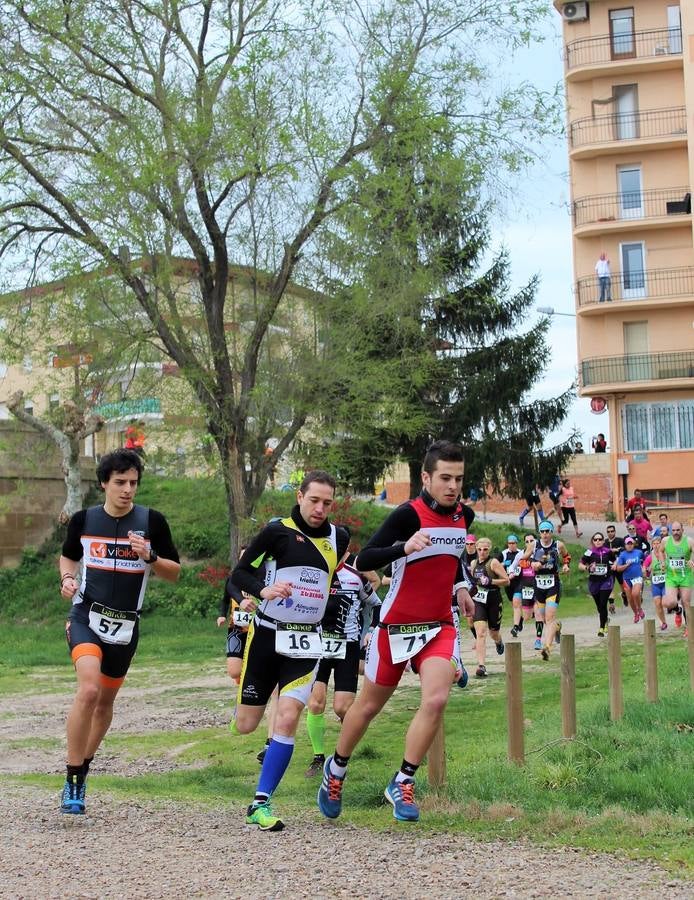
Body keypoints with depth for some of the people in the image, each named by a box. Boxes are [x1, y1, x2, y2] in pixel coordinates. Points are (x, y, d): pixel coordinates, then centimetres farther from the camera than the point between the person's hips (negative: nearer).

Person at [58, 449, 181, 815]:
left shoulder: (152, 521, -3)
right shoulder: (83, 519, 0)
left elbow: (174, 573, 1)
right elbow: (68, 556, 19)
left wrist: (149, 556, -18)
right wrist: (67, 578, -2)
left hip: (125, 624, 2)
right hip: (86, 617, -2)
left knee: (106, 700, 13)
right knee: (88, 689, -24)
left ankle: (83, 768, 36)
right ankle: (72, 779, -13)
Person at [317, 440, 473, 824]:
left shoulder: (464, 515, 3)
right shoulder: (408, 514, -18)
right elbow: (362, 561, -28)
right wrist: (404, 547, -41)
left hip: (439, 625, 4)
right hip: (397, 625, -4)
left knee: (436, 699, -19)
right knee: (369, 705, 11)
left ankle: (402, 784, -3)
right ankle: (335, 770, 37)